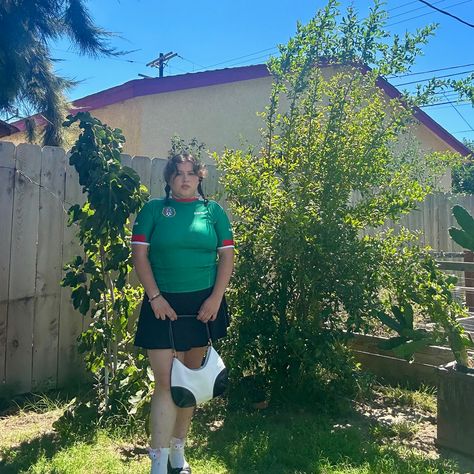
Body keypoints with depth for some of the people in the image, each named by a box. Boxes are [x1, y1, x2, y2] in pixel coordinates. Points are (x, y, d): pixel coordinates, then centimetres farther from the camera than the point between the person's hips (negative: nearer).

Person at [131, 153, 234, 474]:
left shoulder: (214, 210, 7)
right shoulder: (154, 209, 3)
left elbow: (227, 256, 4)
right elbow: (139, 255, -2)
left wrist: (216, 297, -7)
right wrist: (155, 297, -10)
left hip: (203, 305, 2)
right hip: (164, 305, -2)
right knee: (167, 383, -4)